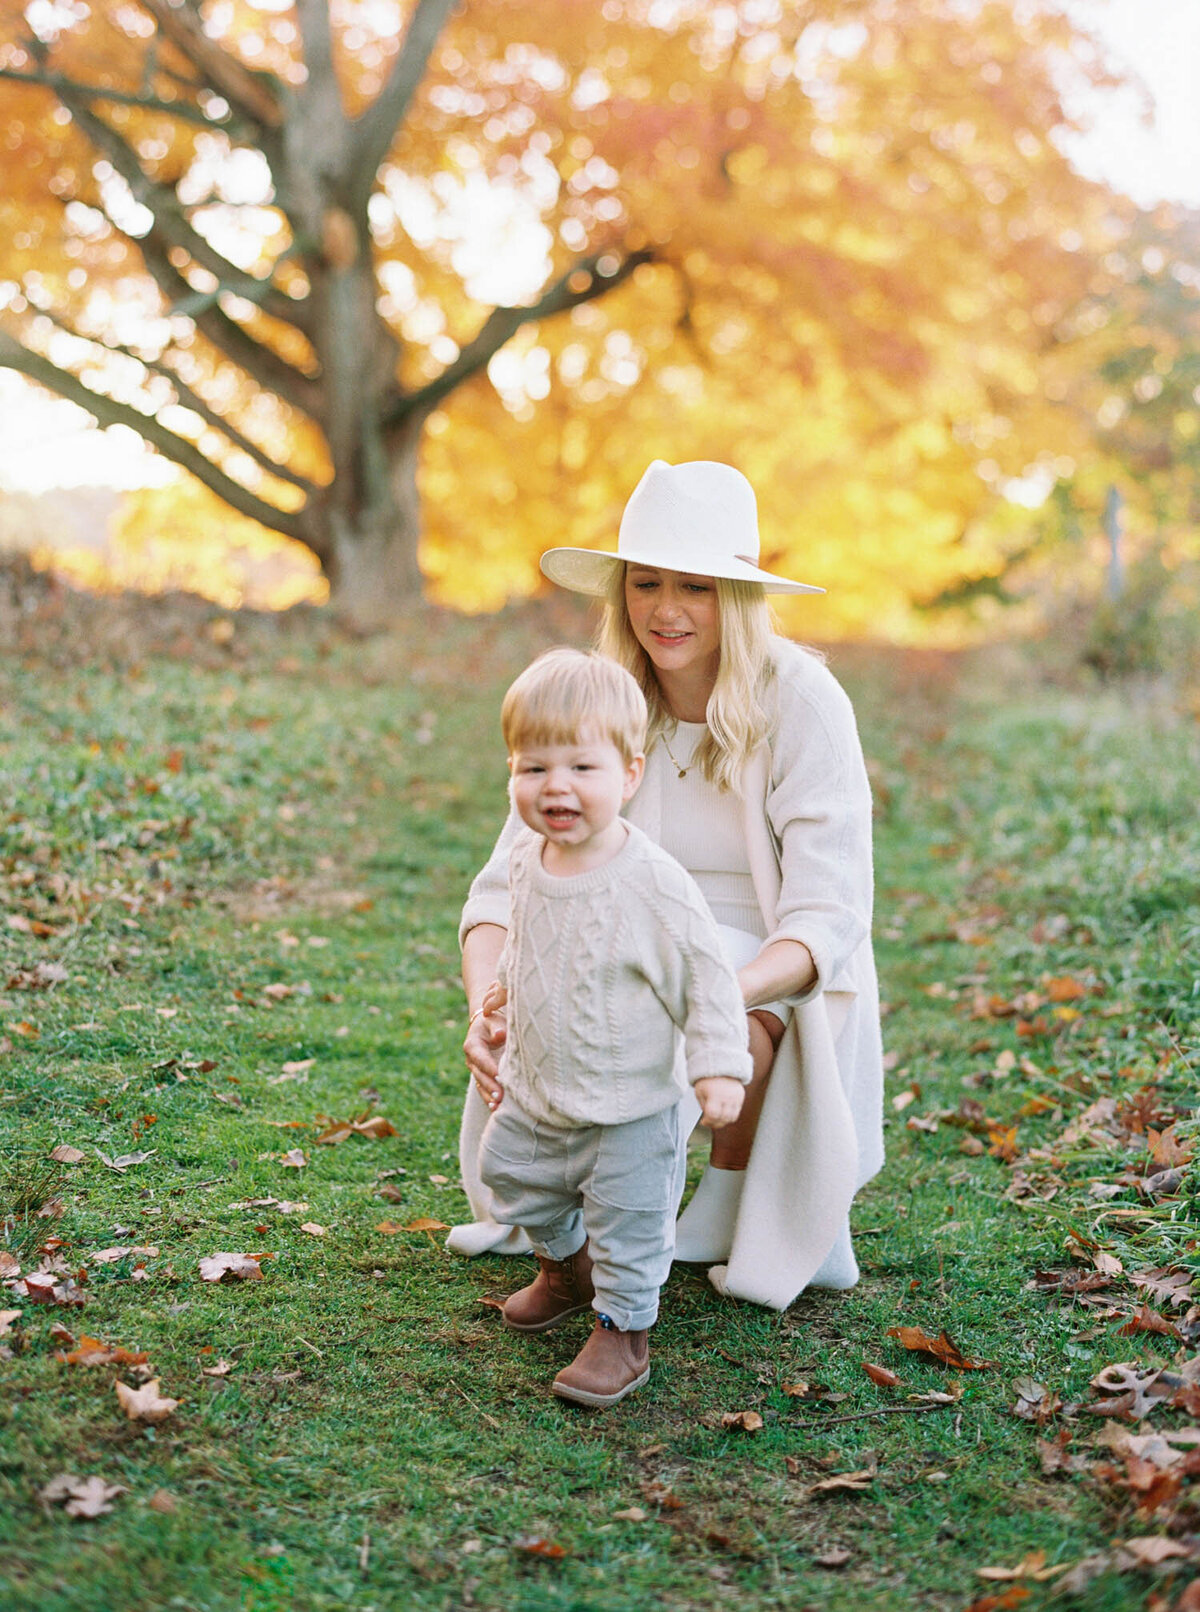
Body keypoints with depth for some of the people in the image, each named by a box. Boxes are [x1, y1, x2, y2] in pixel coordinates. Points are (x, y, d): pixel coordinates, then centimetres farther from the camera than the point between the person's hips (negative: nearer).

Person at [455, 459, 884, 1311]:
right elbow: (508, 885, -9)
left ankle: (739, 1190, 0)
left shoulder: (801, 702, -16)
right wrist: (486, 1007, -30)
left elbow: (826, 919, -21)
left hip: (777, 984, -3)